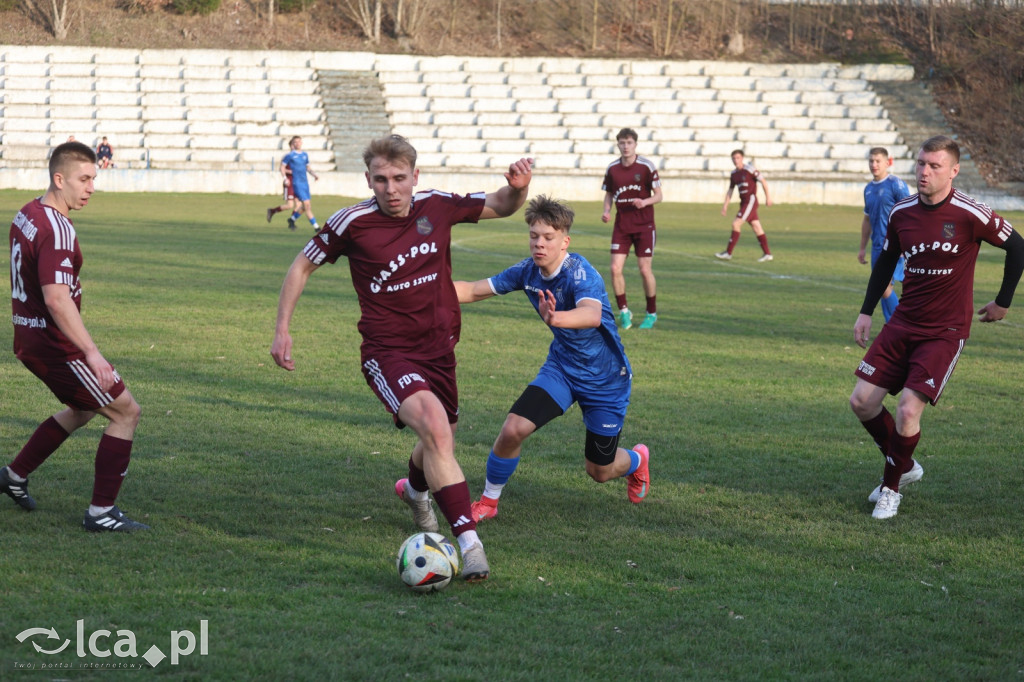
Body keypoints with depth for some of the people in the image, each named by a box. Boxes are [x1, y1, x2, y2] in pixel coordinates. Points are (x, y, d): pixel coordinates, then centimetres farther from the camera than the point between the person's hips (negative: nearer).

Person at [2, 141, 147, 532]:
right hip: (55, 345, -10)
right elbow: (56, 299, -33)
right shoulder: (56, 230, -23)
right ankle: (101, 512, 1)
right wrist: (91, 353, -37)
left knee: (83, 409, 29)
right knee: (126, 412, -1)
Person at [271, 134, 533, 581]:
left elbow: (501, 207, 11)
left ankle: (414, 490, 59)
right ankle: (468, 540, -32)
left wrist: (518, 188, -12)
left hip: (438, 350, 5)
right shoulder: (353, 223, -12)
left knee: (440, 446, 21)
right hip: (387, 354, -5)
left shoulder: (437, 207, -3)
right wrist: (282, 329, -2)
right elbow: (303, 265, 3)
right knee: (434, 426, -31)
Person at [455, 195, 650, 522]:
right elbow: (474, 291, -4)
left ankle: (637, 460, 46)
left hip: (605, 379, -4)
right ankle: (487, 502, 4)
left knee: (600, 471, 8)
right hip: (561, 367, 4)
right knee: (513, 428, -19)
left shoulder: (580, 273, -30)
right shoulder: (528, 271, -11)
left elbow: (592, 315, -50)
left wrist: (556, 318, -71)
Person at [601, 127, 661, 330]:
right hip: (621, 226, 3)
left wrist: (645, 202, -23)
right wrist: (607, 211, -5)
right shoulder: (612, 168, 2)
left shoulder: (646, 166, -7)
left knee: (645, 269, -3)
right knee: (615, 268, -7)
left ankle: (652, 313, 15)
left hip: (644, 225, -3)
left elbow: (658, 195, -3)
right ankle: (623, 311, 9)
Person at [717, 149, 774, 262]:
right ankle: (767, 254, 8)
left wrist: (768, 197, -9)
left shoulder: (749, 169, -10)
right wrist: (725, 205, 12)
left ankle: (728, 253, -10)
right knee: (756, 227, 6)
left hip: (751, 200, -8)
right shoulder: (734, 174, 12)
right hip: (744, 202, 8)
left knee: (736, 224, -12)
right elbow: (730, 190, 19)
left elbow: (763, 182, -8)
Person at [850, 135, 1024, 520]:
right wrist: (866, 312, 15)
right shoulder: (901, 213, 0)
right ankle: (905, 466, 23)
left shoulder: (970, 215, -15)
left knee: (908, 409, -17)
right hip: (903, 324, 5)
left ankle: (891, 488, 7)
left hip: (945, 332, -5)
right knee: (862, 401, -1)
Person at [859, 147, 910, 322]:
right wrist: (863, 248, 24)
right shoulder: (869, 188, 15)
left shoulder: (896, 184, -8)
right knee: (883, 288, 8)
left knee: (883, 285, -17)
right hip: (878, 246, 8)